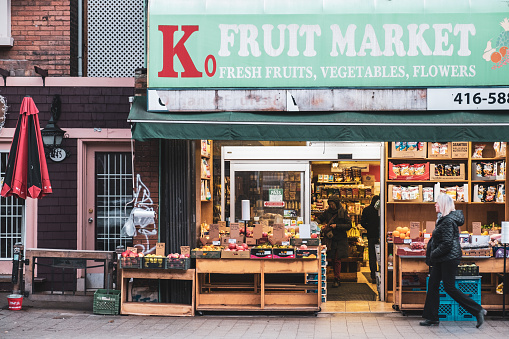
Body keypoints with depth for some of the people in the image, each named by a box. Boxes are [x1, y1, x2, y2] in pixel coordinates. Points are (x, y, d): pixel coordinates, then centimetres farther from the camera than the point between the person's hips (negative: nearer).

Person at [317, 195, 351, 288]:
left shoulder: (343, 213, -3)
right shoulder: (327, 212, 5)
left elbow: (349, 225, -6)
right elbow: (319, 219, 17)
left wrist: (337, 226, -14)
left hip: (340, 239, -3)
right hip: (331, 239, 4)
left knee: (337, 260, -9)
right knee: (334, 260, 7)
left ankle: (337, 279, -5)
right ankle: (338, 279, 16)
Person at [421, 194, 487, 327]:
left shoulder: (448, 221, -19)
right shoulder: (443, 219, 13)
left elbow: (447, 244, -23)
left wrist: (433, 255, -13)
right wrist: (431, 256, 13)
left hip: (449, 258, -10)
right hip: (441, 260, 10)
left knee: (449, 288, -7)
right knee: (432, 285, 8)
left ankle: (478, 310, 0)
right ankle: (432, 317, 13)